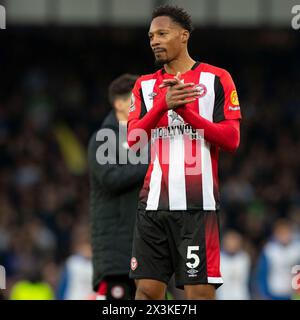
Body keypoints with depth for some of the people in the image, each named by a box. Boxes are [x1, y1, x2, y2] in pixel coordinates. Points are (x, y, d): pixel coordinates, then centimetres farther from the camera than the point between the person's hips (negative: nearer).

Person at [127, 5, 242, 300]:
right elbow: (133, 140, 2)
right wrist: (163, 104, -14)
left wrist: (185, 110, -13)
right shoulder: (145, 85, 15)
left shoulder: (216, 79, 4)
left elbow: (231, 140, -4)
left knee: (199, 291, -8)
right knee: (147, 289, 2)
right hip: (154, 203, 4)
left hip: (197, 204, -4)